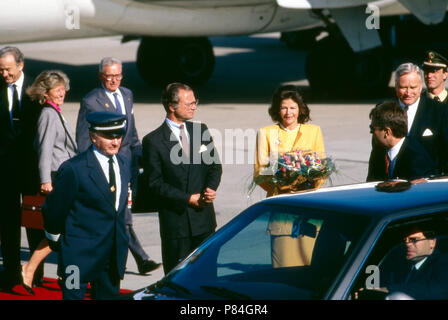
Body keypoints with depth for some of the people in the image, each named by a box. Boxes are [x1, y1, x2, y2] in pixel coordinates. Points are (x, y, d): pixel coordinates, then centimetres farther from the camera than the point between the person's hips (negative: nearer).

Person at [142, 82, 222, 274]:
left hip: (204, 217, 5)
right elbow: (155, 184, -9)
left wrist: (210, 188, -7)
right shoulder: (153, 141, -7)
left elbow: (215, 165, 14)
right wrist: (189, 199, -14)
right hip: (175, 220, -4)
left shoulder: (201, 130, 9)